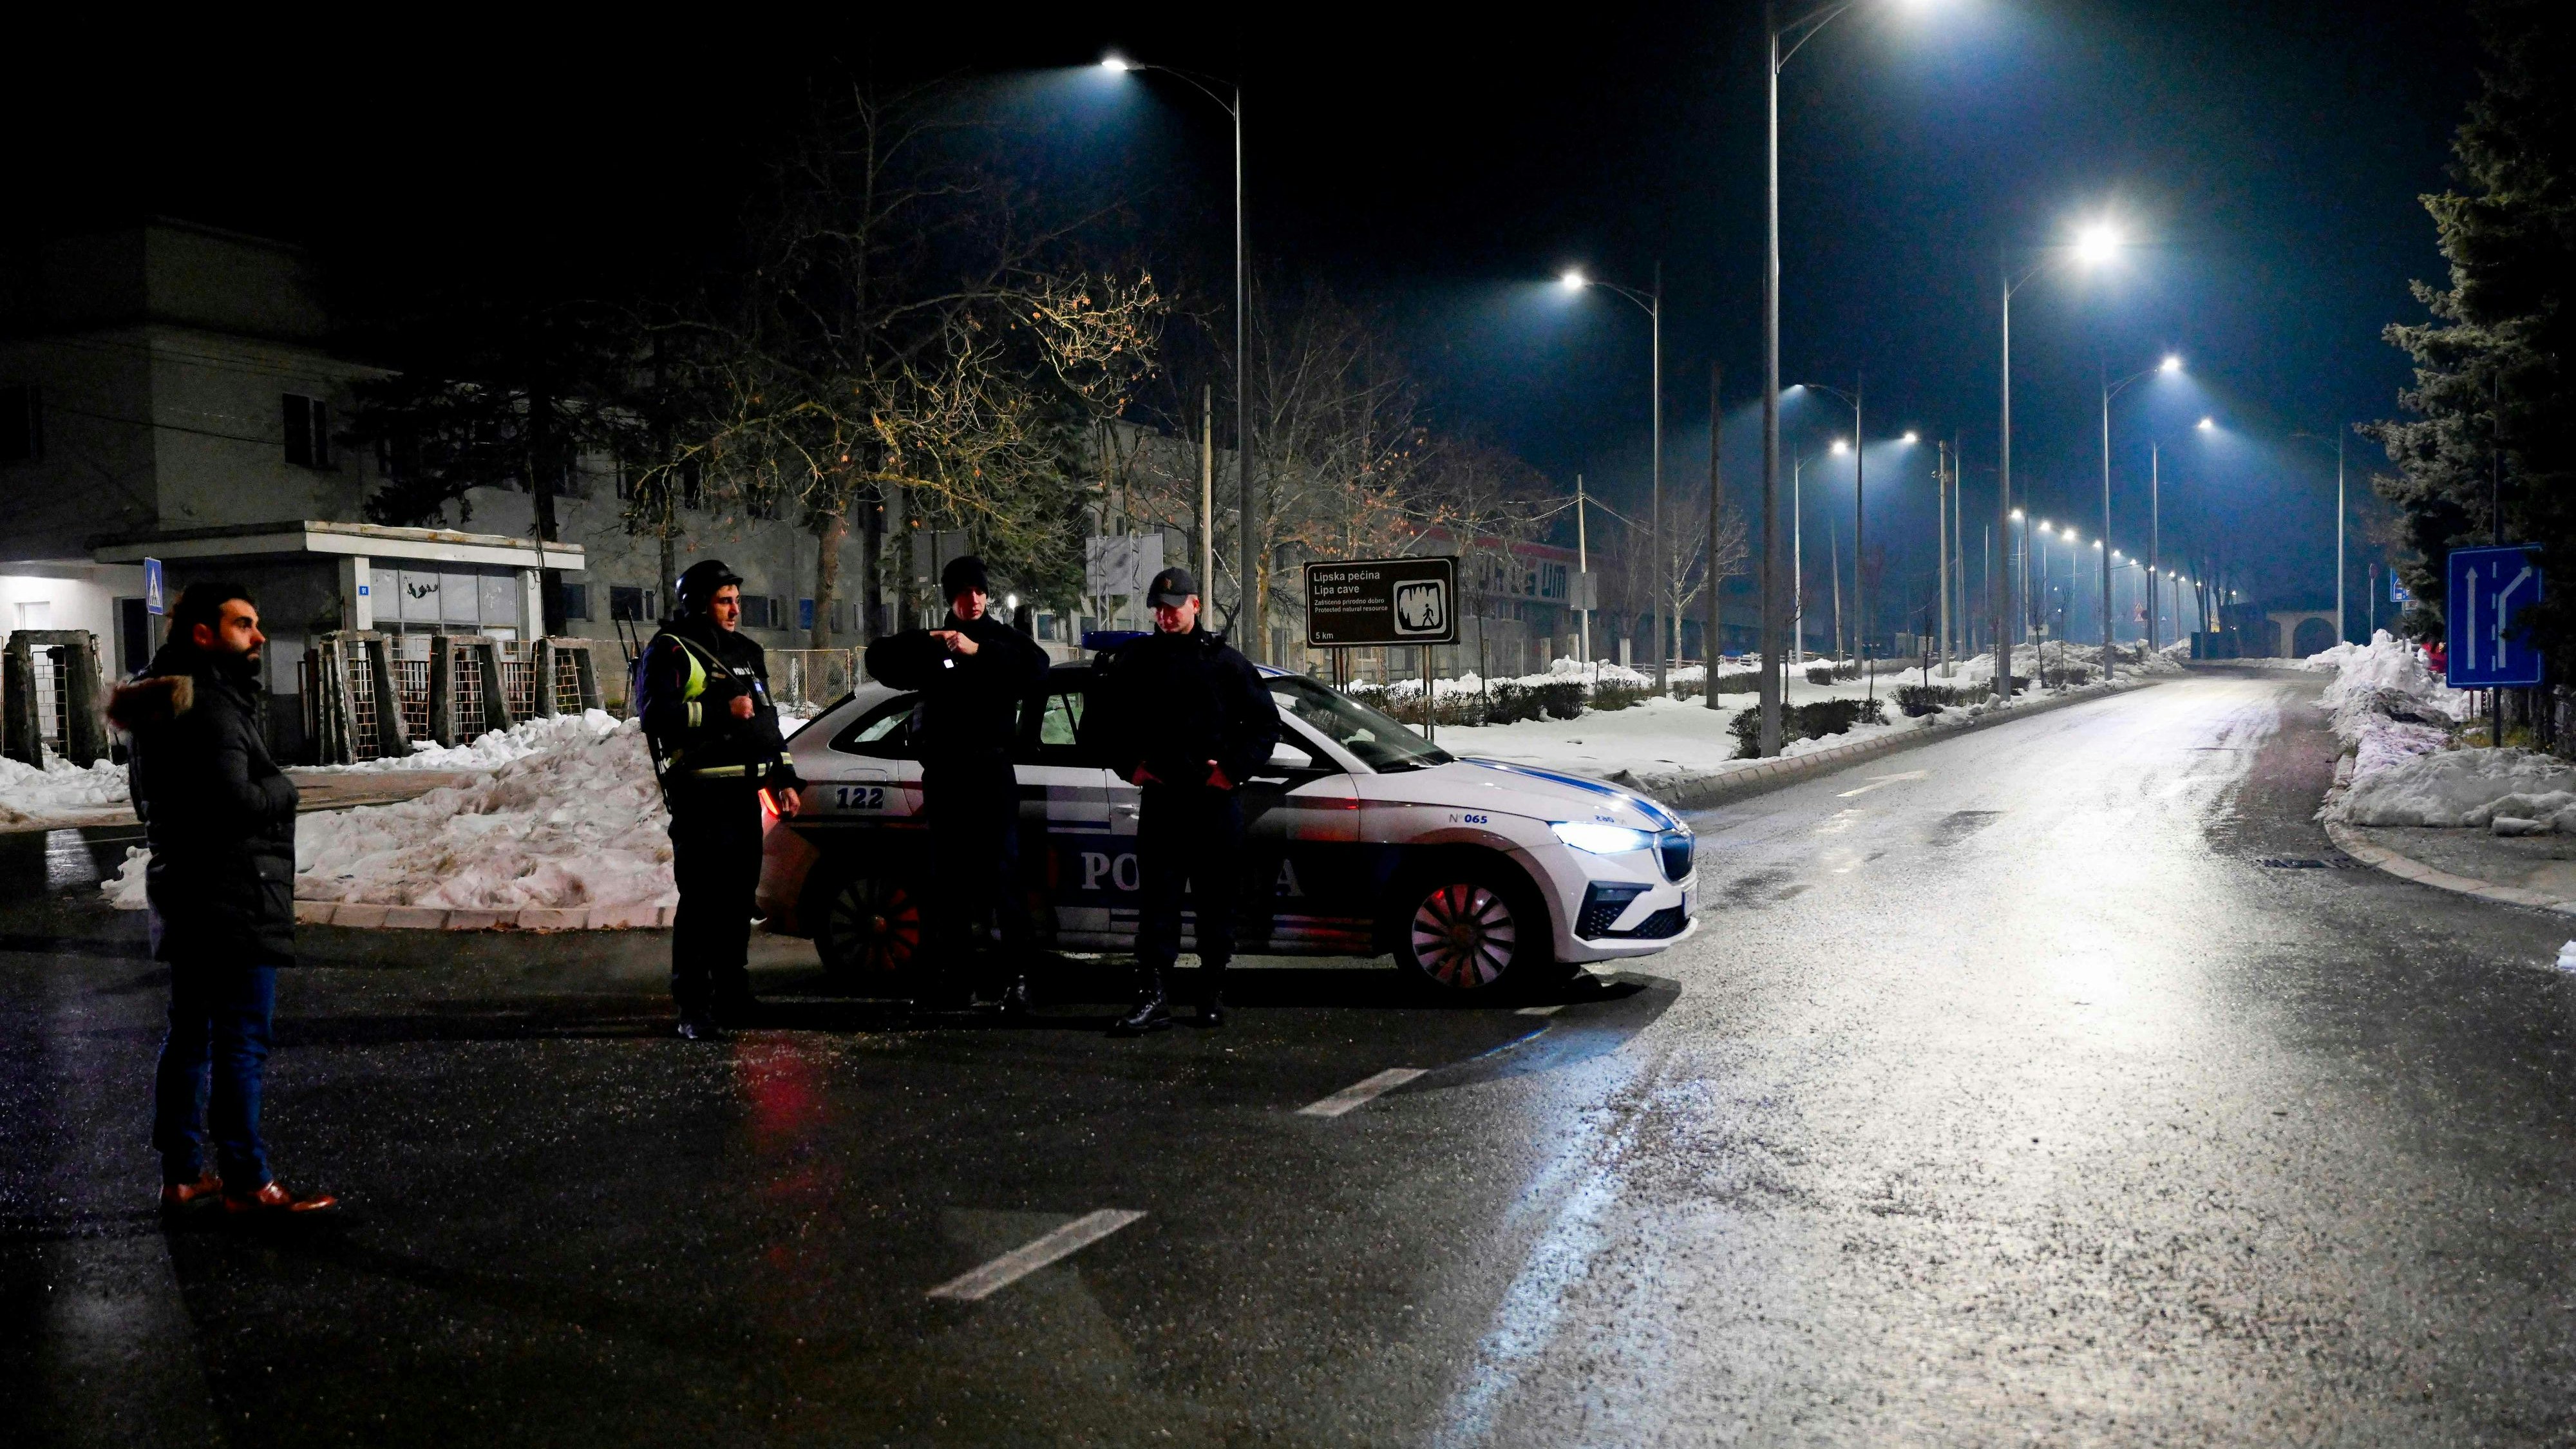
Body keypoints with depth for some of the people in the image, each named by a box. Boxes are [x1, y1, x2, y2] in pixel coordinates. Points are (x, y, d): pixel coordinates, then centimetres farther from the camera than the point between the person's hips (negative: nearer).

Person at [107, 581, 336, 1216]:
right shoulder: (212, 707, -19)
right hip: (233, 900, -10)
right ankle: (246, 1182, 1)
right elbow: (236, 801, -26)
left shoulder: (160, 704, 14)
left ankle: (181, 1174, 23)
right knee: (241, 1041, -4)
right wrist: (281, 788, -9)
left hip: (183, 897, 10)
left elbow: (147, 797, 22)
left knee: (189, 1033, 15)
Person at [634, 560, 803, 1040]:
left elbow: (768, 719, 28)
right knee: (702, 901, -10)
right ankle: (694, 1008, -8)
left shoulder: (747, 653, 21)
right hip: (700, 796, -7)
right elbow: (655, 714, -17)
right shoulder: (670, 652, -3)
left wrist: (784, 778, 22)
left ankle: (733, 995, 23)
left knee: (739, 897, 12)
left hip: (744, 792, 8)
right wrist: (719, 711, -20)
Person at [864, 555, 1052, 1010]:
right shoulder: (931, 645, 14)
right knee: (948, 877, 2)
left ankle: (1017, 975, -13)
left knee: (1002, 874, -11)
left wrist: (979, 651, -26)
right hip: (944, 772, 3)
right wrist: (924, 643, -21)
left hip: (991, 771, -3)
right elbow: (880, 659, -2)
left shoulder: (1005, 640, 8)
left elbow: (1037, 667, -13)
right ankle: (958, 975, 7)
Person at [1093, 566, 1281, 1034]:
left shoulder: (1225, 661, 3)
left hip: (1216, 799, -1)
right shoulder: (1136, 662, 9)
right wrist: (1131, 764, 5)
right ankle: (1151, 996, -4)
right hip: (1161, 799, 1)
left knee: (1217, 900, 6)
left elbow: (1265, 721, 4)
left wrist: (1233, 768, -6)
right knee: (1158, 899, -3)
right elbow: (1110, 721, 20)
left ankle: (1213, 993, 16)